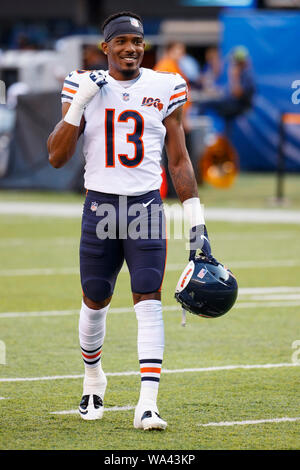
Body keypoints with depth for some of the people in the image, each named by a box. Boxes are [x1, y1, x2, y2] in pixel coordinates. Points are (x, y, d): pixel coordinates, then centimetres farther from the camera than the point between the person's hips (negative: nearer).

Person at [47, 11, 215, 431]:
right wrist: (78, 105, -13)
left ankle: (147, 404, -15)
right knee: (95, 302, 11)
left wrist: (196, 220, 4)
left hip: (146, 206, -1)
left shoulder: (164, 89, 3)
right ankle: (93, 379, 38)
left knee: (149, 301, -11)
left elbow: (179, 161, 8)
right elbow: (57, 157, -3)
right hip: (100, 206, 1)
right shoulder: (84, 87, 2)